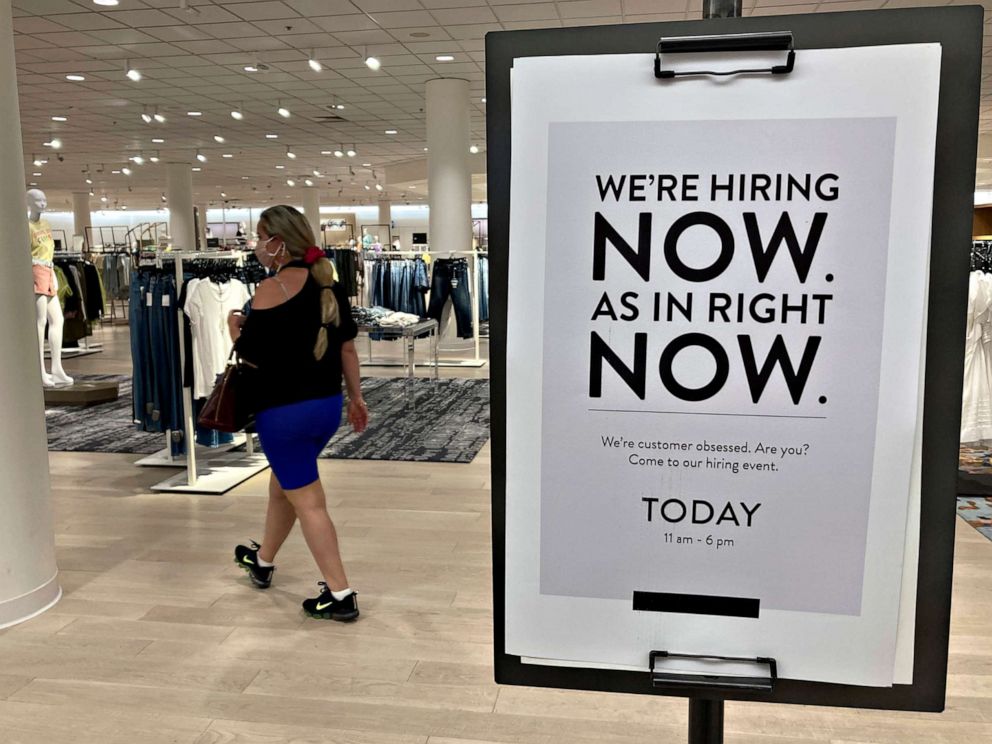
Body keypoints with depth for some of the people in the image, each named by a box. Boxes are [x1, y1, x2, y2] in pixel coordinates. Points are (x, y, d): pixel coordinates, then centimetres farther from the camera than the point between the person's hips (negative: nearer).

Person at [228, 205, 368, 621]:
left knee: (308, 502, 1)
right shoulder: (328, 283, 6)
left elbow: (252, 356, -16)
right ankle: (263, 561, 46)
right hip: (327, 405, 8)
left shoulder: (272, 289, -15)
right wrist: (355, 397, 17)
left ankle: (340, 596, 5)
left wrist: (234, 329, 4)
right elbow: (347, 348, 10)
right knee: (282, 485, 26)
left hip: (284, 411, -8)